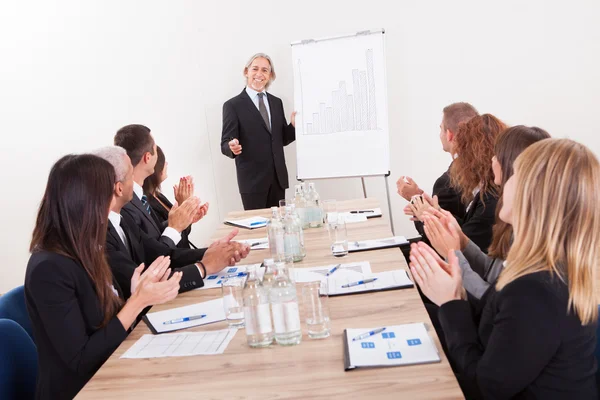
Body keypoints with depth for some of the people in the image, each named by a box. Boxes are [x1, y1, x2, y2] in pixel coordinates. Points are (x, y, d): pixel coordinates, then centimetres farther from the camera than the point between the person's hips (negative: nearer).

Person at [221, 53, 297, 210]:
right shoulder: (233, 105, -3)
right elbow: (225, 143, -7)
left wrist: (294, 125, -4)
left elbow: (282, 139, 15)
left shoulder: (277, 102, 13)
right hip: (252, 179, -5)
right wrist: (232, 147, -30)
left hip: (278, 177, 5)